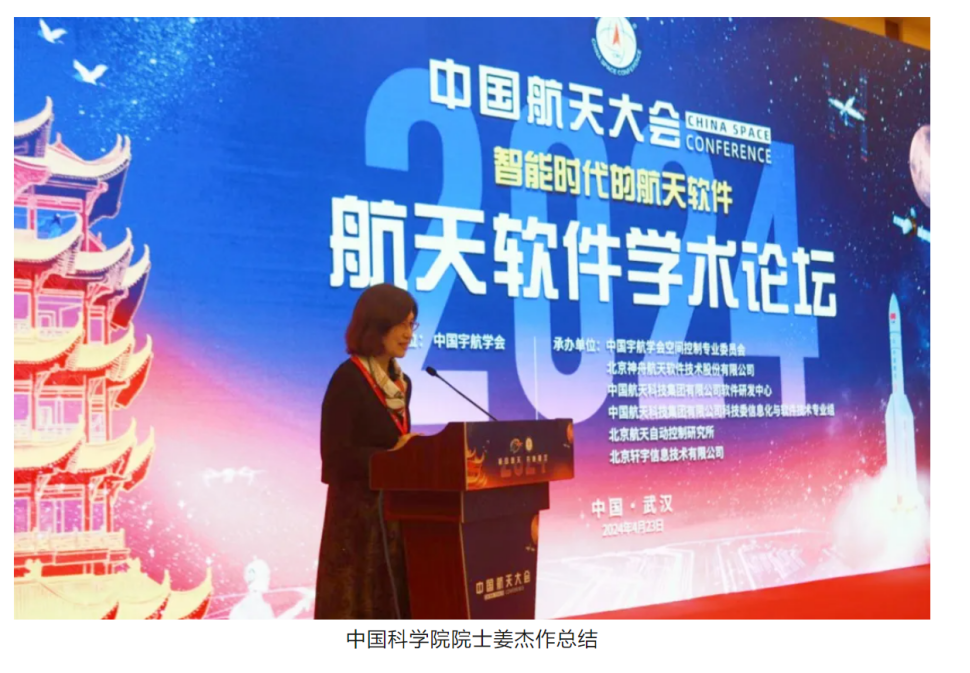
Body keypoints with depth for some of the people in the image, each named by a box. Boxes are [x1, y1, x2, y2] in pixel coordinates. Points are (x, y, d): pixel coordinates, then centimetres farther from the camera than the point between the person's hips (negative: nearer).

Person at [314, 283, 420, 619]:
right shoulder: (348, 379, -12)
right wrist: (391, 455, -20)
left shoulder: (401, 382, 12)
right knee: (357, 605, -4)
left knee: (394, 605, 9)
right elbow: (335, 455, -18)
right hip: (357, 511, -8)